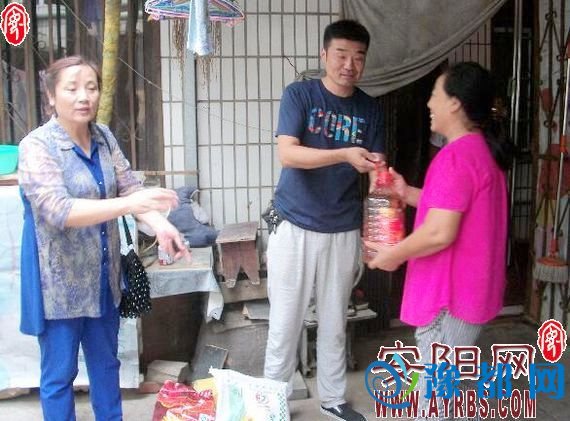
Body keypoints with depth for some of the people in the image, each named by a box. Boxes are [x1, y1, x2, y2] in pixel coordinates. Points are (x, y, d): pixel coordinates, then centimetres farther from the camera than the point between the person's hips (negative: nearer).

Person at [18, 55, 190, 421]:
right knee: (60, 372, 8)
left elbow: (130, 187, -4)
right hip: (60, 279, -6)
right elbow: (58, 211, -29)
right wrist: (127, 204, -39)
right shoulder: (37, 146, -17)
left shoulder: (105, 137, 2)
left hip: (102, 274, 6)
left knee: (106, 361, 20)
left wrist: (161, 225, -24)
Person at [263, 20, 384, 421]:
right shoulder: (298, 94, -6)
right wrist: (345, 154, -31)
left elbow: (377, 171, 2)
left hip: (344, 232, 3)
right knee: (285, 322, 6)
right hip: (294, 227, -3)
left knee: (335, 322, 15)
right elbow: (287, 154, -19)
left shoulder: (371, 109, 4)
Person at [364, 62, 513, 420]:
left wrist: (394, 254, -12)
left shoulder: (456, 156, -23)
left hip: (451, 294, -10)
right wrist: (410, 194, 11)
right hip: (470, 287, 10)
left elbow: (440, 233, -27)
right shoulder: (483, 149, 9)